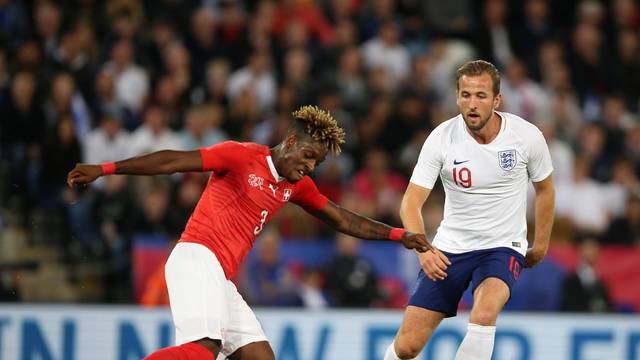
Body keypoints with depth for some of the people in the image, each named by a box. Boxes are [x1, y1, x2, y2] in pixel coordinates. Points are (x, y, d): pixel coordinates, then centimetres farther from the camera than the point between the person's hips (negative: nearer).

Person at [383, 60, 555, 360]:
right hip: (449, 248, 1)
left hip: (503, 246, -1)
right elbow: (411, 203, -13)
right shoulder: (441, 139, -12)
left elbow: (544, 189, 9)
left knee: (484, 313, -35)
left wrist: (541, 245, 15)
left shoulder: (527, 136, -10)